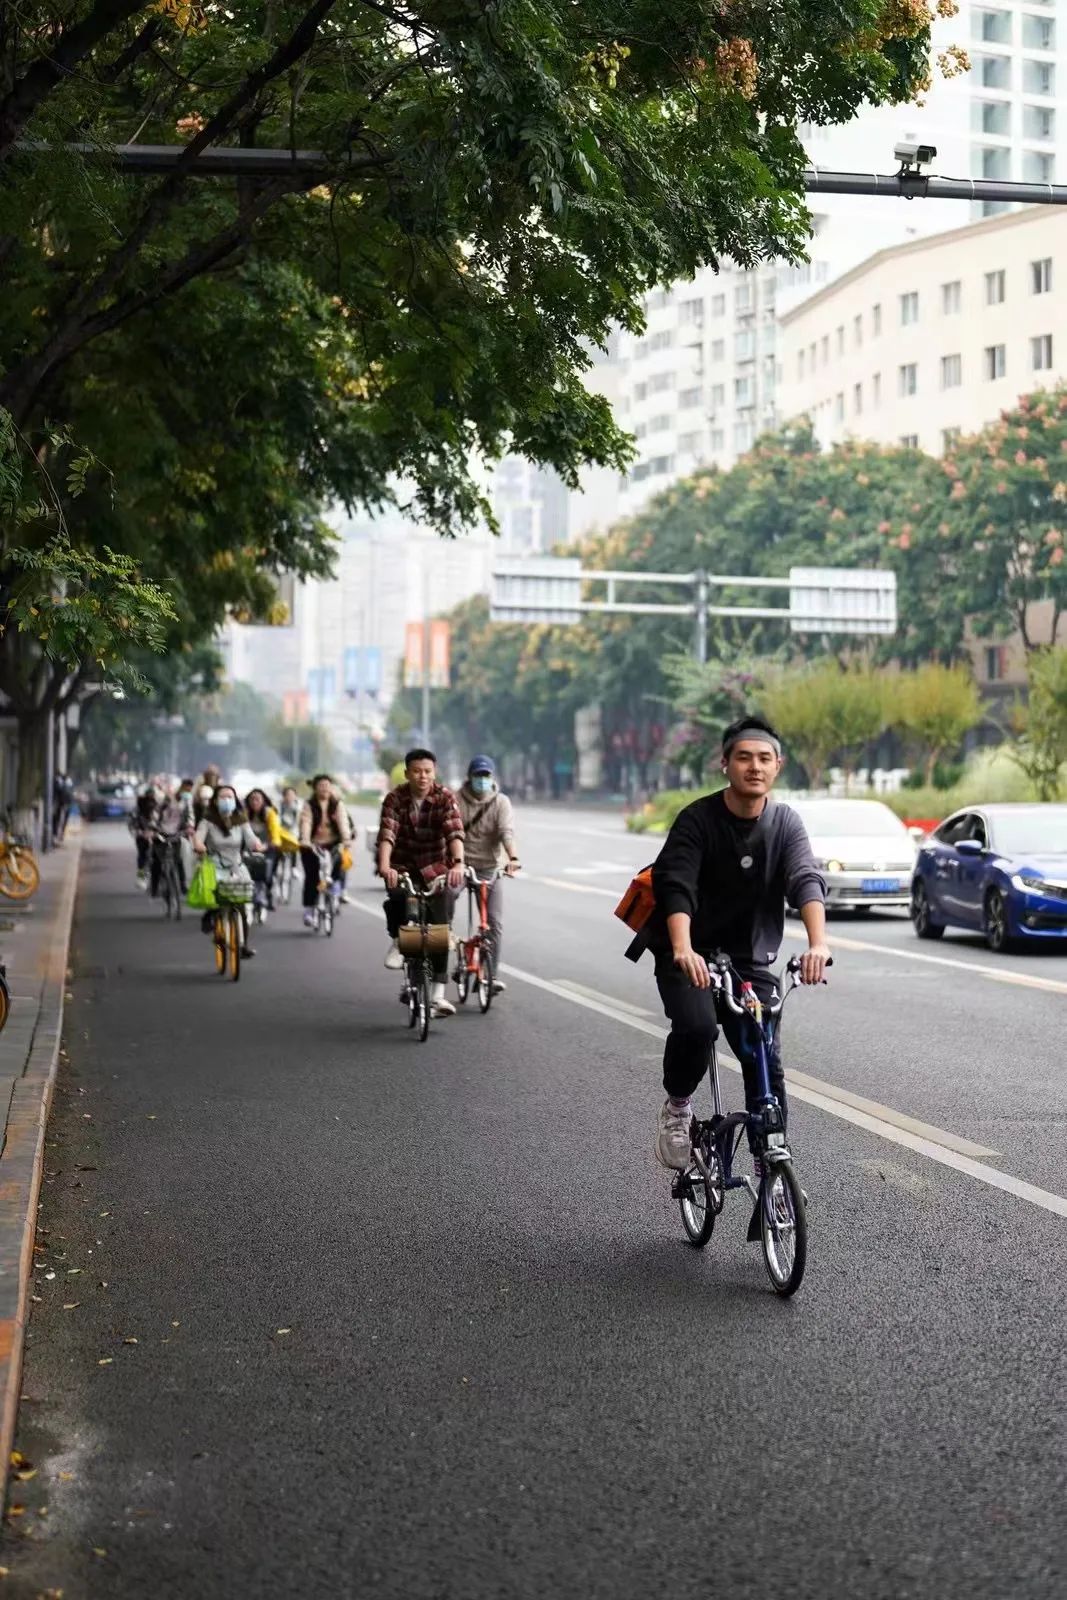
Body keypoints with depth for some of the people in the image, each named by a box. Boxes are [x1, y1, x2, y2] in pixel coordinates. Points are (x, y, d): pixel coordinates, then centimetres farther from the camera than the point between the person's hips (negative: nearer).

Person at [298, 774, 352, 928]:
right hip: (313, 845, -1)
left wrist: (346, 839, -26)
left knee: (336, 860, -30)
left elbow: (343, 823, -8)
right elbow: (305, 823, -14)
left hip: (332, 844, 1)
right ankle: (309, 910, -3)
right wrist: (305, 840, -32)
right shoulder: (309, 805, 0)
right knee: (312, 876, -10)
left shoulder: (337, 805, 5)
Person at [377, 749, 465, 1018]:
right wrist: (384, 866, -43)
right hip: (402, 865, -1)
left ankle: (438, 993, -1)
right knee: (396, 899, -33)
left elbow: (455, 832, -26)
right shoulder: (395, 798, -12)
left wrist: (458, 863, -44)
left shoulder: (444, 797, -13)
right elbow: (387, 833, -26)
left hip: (434, 867, 1)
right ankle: (397, 942, -2)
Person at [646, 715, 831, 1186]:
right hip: (691, 954, -3)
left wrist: (818, 944, -39)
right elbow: (675, 885, -26)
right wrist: (682, 948, -45)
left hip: (751, 960, 3)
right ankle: (677, 1108, -1)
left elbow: (807, 882, -19)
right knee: (696, 1027, -29)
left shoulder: (785, 824, -4)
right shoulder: (698, 819, -13)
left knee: (766, 1063, -5)